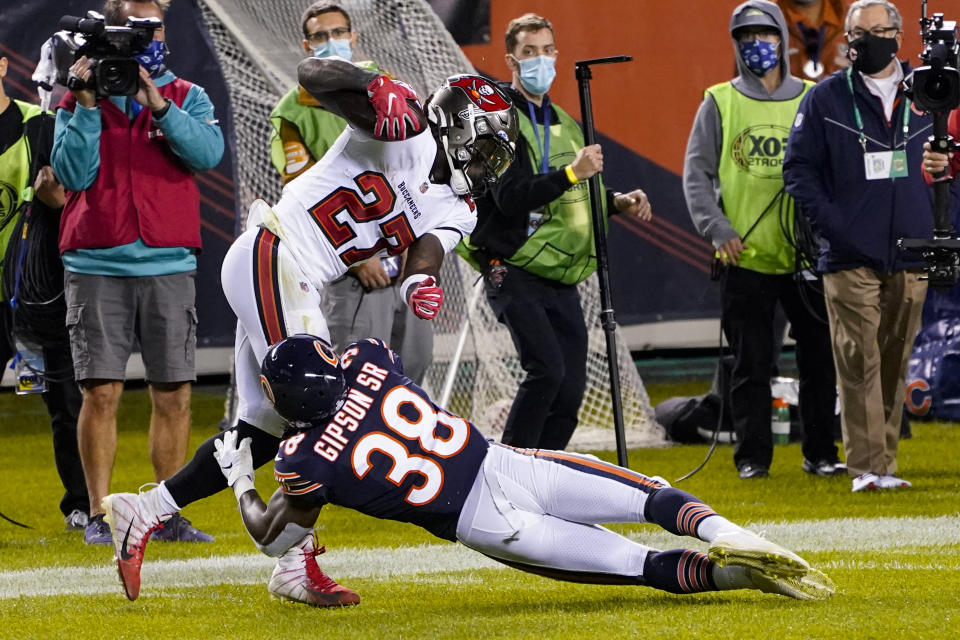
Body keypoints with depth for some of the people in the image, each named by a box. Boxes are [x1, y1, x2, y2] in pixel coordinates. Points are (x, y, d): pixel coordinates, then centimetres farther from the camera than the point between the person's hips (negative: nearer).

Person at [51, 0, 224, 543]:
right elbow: (73, 174, -4)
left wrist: (158, 105, -18)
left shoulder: (187, 98, 9)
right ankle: (100, 515, 1)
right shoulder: (80, 100, 8)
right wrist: (87, 105, -11)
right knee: (102, 392, -5)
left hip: (168, 267, 1)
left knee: (174, 395, 1)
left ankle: (171, 515, 10)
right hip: (97, 267, -1)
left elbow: (208, 152, -10)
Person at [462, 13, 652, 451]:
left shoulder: (562, 123, 19)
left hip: (560, 279, 8)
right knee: (546, 370, -22)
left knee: (570, 388, 2)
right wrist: (571, 172, -27)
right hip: (514, 274, -8)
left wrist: (618, 201, 12)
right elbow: (511, 198, -19)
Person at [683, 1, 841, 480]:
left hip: (806, 256, 1)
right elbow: (697, 173, 4)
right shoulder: (720, 104, 6)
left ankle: (820, 453, 12)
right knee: (751, 363, 1)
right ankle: (752, 455, 9)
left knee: (819, 358, 2)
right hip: (745, 257, -1)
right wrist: (717, 229, -9)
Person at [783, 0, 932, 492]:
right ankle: (866, 467, -11)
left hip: (910, 254, 3)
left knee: (895, 362, 6)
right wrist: (831, 223, -11)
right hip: (850, 257, -3)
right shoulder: (825, 99, 4)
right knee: (859, 361, -9)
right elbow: (799, 168, 2)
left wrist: (938, 223, 7)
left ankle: (884, 462, 12)